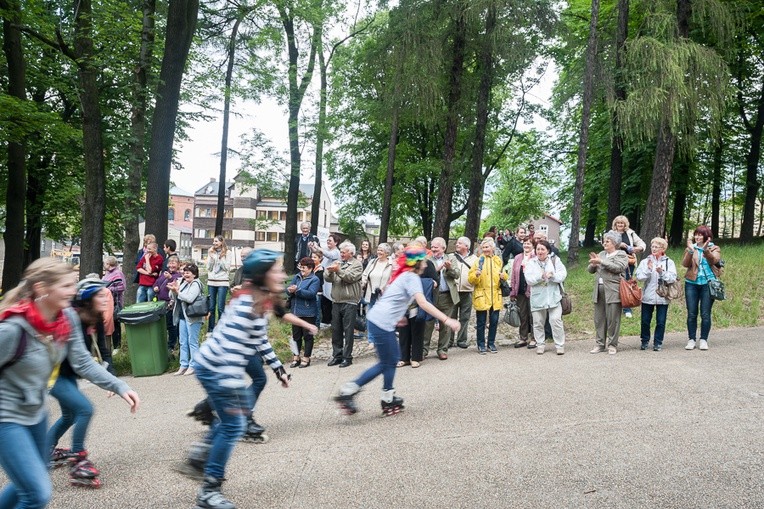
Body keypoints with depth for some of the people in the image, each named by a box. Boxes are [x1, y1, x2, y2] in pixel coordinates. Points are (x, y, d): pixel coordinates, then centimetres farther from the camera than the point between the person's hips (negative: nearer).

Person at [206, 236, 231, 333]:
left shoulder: (227, 253, -1)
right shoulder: (211, 253, 9)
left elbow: (227, 268, -6)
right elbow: (208, 268, 5)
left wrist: (220, 257, -12)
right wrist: (211, 257, -7)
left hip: (222, 282, -4)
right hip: (211, 282, 4)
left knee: (220, 307, -4)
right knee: (211, 307, 7)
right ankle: (210, 329, 15)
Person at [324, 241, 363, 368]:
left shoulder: (357, 265, -1)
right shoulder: (336, 263, 14)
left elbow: (350, 277, -15)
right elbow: (327, 278, 4)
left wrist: (338, 270, -20)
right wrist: (329, 271, -17)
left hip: (349, 302, -5)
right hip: (336, 301, 5)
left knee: (348, 331, -1)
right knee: (336, 330, 10)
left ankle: (347, 357, 5)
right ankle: (337, 355, 19)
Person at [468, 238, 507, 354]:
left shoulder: (498, 260, 9)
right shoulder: (478, 260, -2)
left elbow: (503, 275, 19)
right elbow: (471, 279, -5)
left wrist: (504, 276, -3)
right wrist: (476, 275, -25)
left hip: (495, 296, 3)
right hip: (481, 296, -3)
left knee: (494, 321, 8)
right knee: (481, 322, 2)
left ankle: (491, 343, 21)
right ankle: (481, 345, 12)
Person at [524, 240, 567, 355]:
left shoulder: (555, 260, 6)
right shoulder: (531, 263, 6)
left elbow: (563, 274, -4)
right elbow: (529, 279, -6)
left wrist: (552, 275, -21)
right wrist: (541, 276, -20)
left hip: (554, 297, -1)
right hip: (537, 297, 1)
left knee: (556, 321, -7)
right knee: (538, 323, 5)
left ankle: (560, 345, 4)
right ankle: (540, 345, 18)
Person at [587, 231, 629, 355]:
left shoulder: (621, 255, 2)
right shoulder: (601, 254, 19)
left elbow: (618, 267, -16)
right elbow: (590, 270, 18)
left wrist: (601, 261, -15)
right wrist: (593, 264, -4)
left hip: (612, 292, -6)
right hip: (599, 290, 6)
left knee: (613, 320, -3)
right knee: (599, 319, 7)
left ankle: (612, 345, 6)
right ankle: (600, 344, 14)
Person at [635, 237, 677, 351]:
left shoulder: (669, 262, 2)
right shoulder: (645, 262, 4)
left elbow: (672, 278, -8)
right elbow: (639, 277, -5)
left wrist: (662, 272, -21)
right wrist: (648, 269, -18)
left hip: (662, 296, -1)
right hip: (648, 296, 1)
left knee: (661, 321, 4)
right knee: (645, 320, 7)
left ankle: (658, 342, 16)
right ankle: (645, 341, 22)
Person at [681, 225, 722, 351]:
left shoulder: (714, 248, 6)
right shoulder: (690, 248, 10)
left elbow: (714, 260, -15)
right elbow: (685, 264, -6)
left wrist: (706, 250, -29)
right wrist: (690, 251, -18)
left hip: (708, 283, -1)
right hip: (692, 284, 1)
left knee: (705, 314, 0)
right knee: (691, 314, 1)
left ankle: (703, 340, 9)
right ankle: (691, 340, 8)